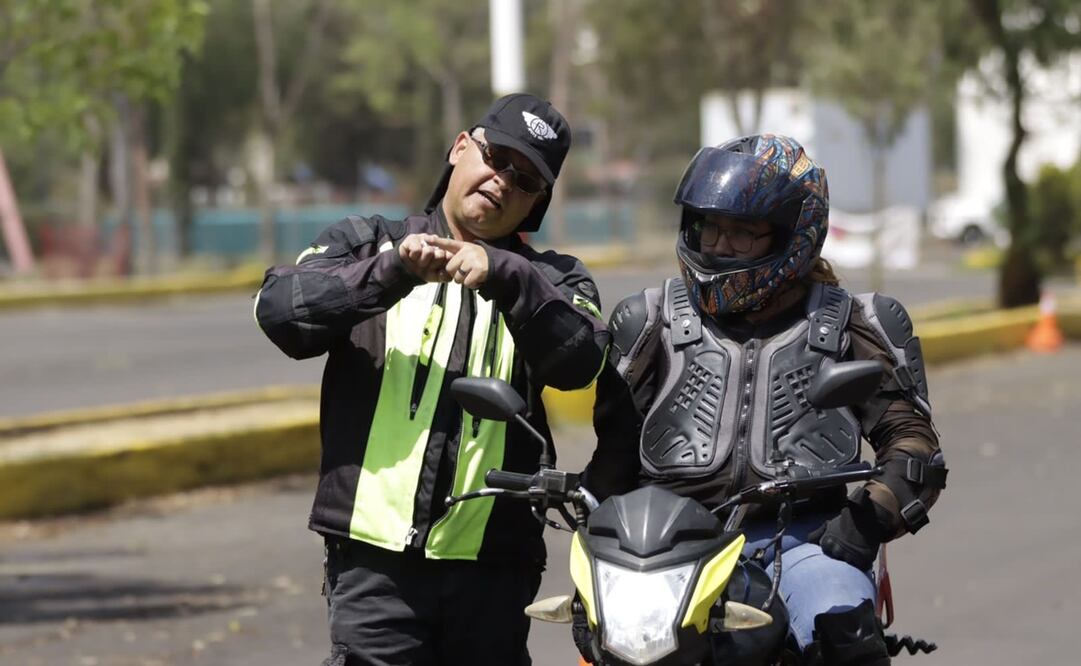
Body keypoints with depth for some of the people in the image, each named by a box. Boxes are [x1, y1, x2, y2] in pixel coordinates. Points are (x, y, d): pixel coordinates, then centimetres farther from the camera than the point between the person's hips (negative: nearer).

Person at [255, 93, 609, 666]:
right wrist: (393, 271, -18)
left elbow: (579, 360, -8)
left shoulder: (550, 280, 14)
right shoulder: (366, 245, 13)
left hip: (492, 569, 2)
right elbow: (279, 310, -6)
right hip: (375, 560, -2)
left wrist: (502, 275, -22)